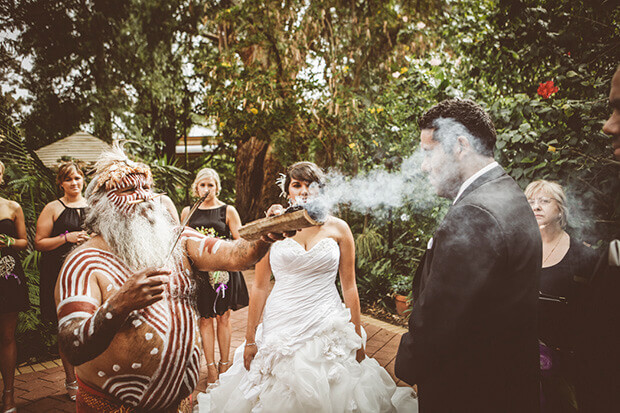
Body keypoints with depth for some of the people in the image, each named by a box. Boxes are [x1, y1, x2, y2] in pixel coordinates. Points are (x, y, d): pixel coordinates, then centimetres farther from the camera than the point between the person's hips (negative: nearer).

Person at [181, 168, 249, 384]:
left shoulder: (228, 211, 1)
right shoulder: (188, 212, 9)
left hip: (223, 269, -2)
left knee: (223, 317, 5)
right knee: (205, 318, 3)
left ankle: (224, 364, 19)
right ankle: (211, 367, 13)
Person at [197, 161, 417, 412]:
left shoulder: (338, 228, 2)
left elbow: (349, 286, 5)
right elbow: (260, 286, 2)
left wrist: (357, 338, 5)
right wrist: (250, 339, 3)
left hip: (328, 330, 0)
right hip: (281, 328, 0)